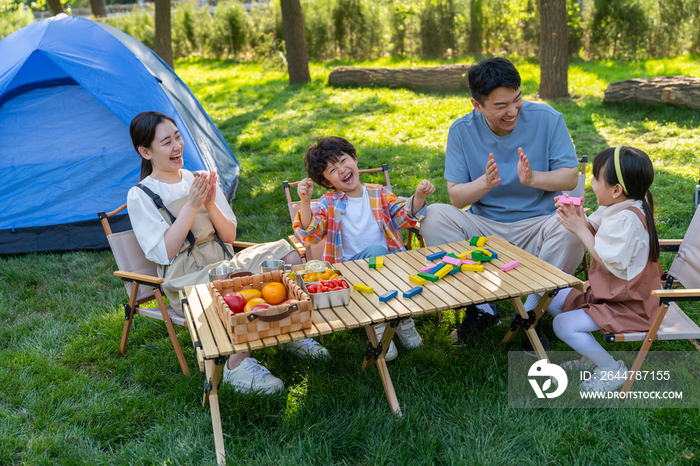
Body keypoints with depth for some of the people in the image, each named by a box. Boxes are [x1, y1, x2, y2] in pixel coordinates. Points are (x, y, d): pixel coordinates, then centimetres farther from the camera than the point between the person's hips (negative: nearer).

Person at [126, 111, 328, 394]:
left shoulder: (199, 180, 11)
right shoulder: (140, 197, -3)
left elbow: (229, 236, 8)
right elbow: (164, 254, -12)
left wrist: (211, 204, -11)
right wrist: (191, 206, -16)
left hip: (223, 261, 6)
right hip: (186, 278, -5)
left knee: (287, 254, -16)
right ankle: (237, 366, -16)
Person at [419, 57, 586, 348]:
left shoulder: (546, 119, -7)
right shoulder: (462, 130, -5)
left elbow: (570, 177, -7)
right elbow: (456, 197, -6)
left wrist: (533, 178, -28)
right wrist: (485, 183, -27)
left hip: (538, 224, -1)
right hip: (484, 227, 1)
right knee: (433, 217, -24)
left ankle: (530, 314, -14)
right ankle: (481, 308, -15)